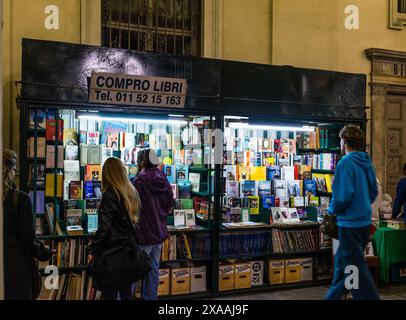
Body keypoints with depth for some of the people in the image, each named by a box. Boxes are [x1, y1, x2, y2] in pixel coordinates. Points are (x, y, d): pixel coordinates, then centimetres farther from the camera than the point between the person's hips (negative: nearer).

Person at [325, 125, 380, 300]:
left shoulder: (346, 163, -18)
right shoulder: (367, 163, 7)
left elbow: (343, 196, -24)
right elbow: (373, 192, 14)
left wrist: (332, 209, -6)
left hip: (350, 222, -9)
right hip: (365, 220, 9)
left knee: (356, 268, 3)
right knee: (341, 262, 19)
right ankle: (333, 296, 31)